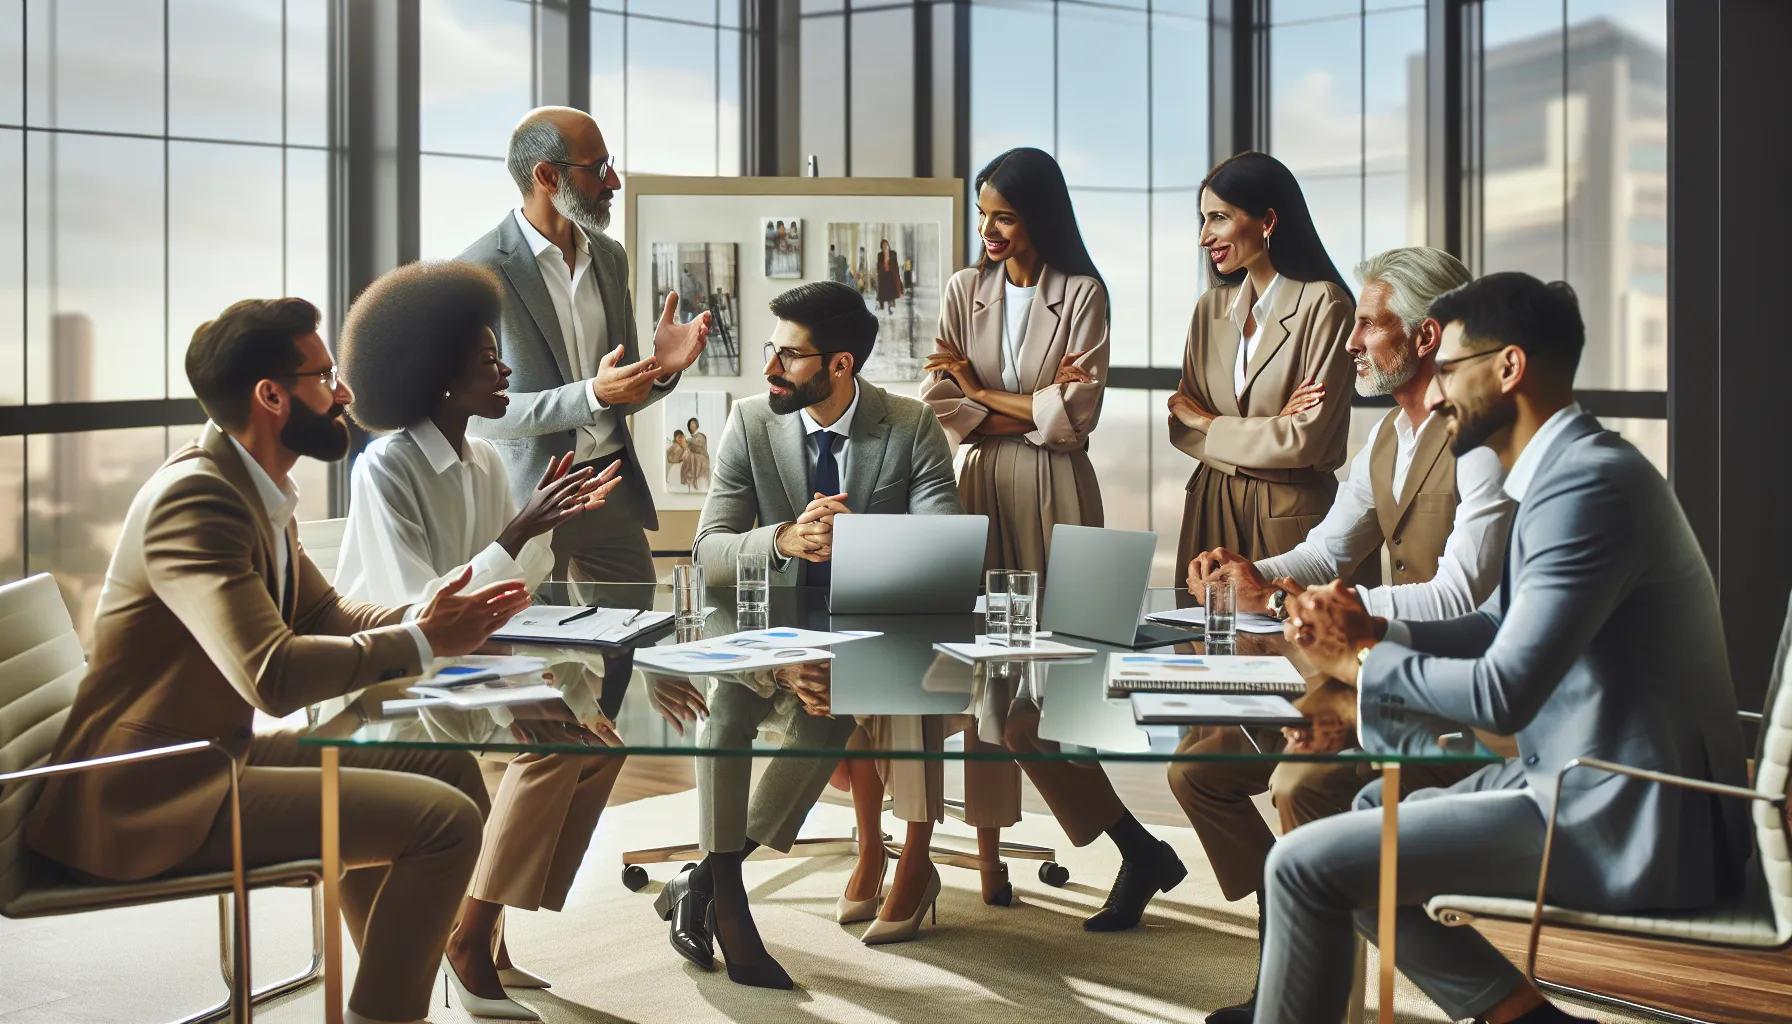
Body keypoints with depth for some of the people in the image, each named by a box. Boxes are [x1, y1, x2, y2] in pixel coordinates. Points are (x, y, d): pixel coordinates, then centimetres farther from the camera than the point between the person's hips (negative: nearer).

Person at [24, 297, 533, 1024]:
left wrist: (434, 618, -1)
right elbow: (274, 674, -31)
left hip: (214, 752, 10)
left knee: (446, 766, 15)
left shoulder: (252, 489, 9)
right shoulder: (194, 498, -21)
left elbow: (325, 616, 17)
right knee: (446, 819, -19)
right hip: (151, 798, -10)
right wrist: (419, 642, -18)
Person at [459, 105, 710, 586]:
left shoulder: (610, 257, 10)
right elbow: (479, 411, -14)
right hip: (527, 493, -6)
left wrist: (662, 365, -8)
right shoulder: (480, 271, -11)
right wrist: (592, 395, -23)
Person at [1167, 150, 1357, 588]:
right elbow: (1181, 426, 5)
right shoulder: (1211, 307, 8)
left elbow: (1306, 439, -16)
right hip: (1211, 505, 5)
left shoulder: (1323, 305, -11)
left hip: (1290, 511, -5)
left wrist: (1209, 424, -4)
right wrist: (1270, 432, -12)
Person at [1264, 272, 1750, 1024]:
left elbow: (1503, 692, -26)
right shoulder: (1566, 468, 11)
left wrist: (1358, 661, -11)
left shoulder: (1587, 483, -21)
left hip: (1623, 826, -11)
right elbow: (1505, 627, 19)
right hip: (1598, 790, 11)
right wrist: (1373, 630, 2)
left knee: (1305, 865, -12)